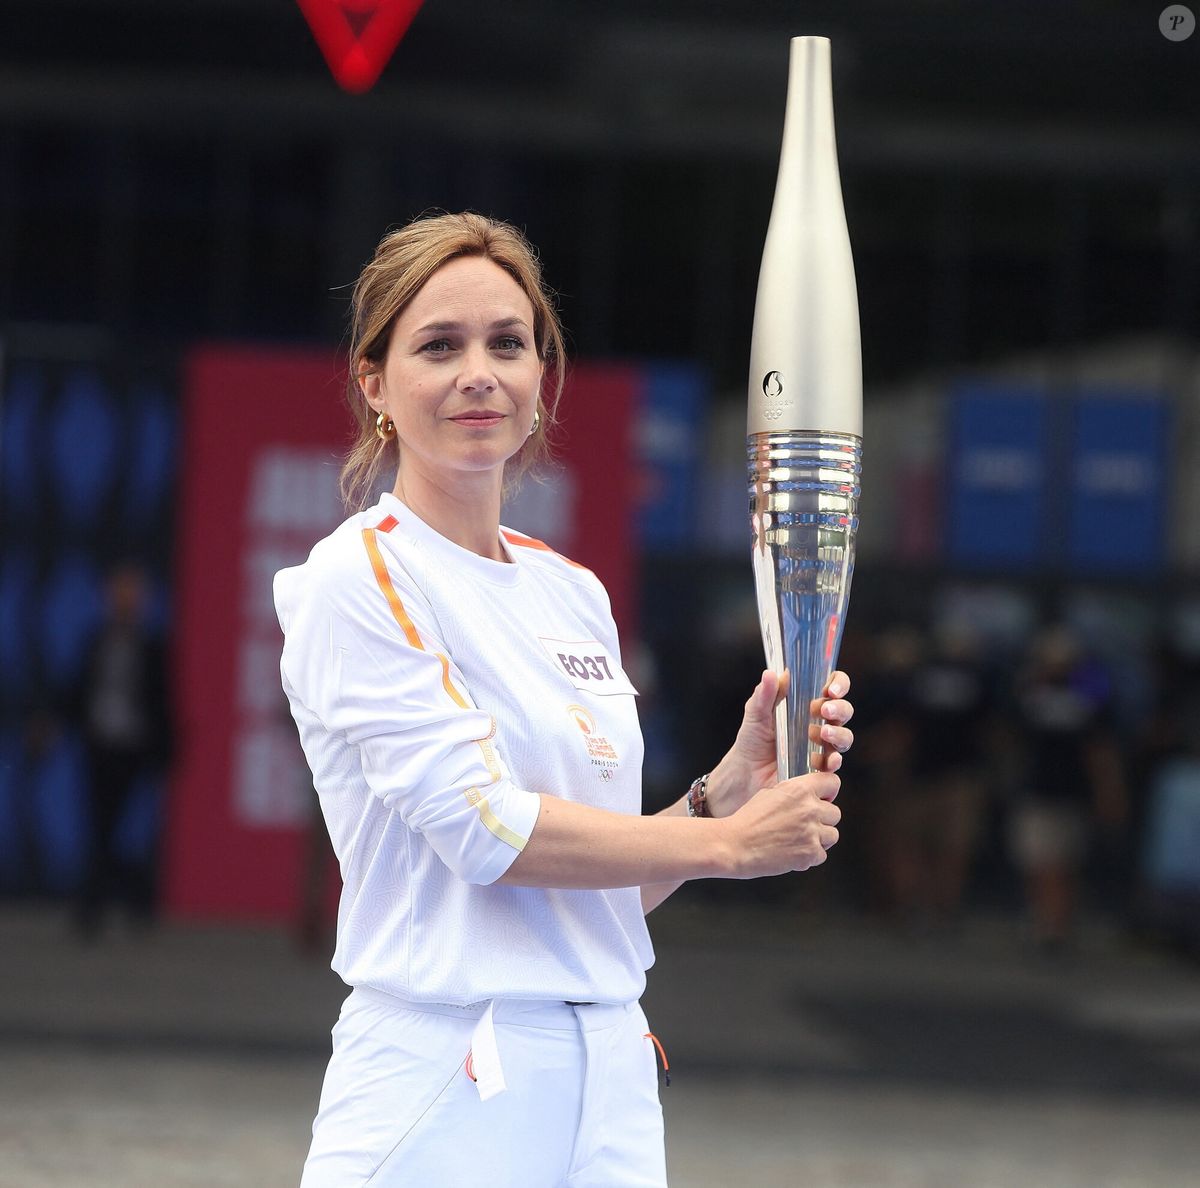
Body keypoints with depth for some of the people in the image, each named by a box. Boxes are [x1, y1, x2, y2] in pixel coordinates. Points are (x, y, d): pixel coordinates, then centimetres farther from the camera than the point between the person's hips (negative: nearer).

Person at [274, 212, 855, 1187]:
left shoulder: (575, 593, 13)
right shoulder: (359, 578, -7)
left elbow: (613, 889, 13)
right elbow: (486, 828, -15)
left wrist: (740, 775, -2)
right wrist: (729, 843, -6)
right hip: (447, 1098, -6)